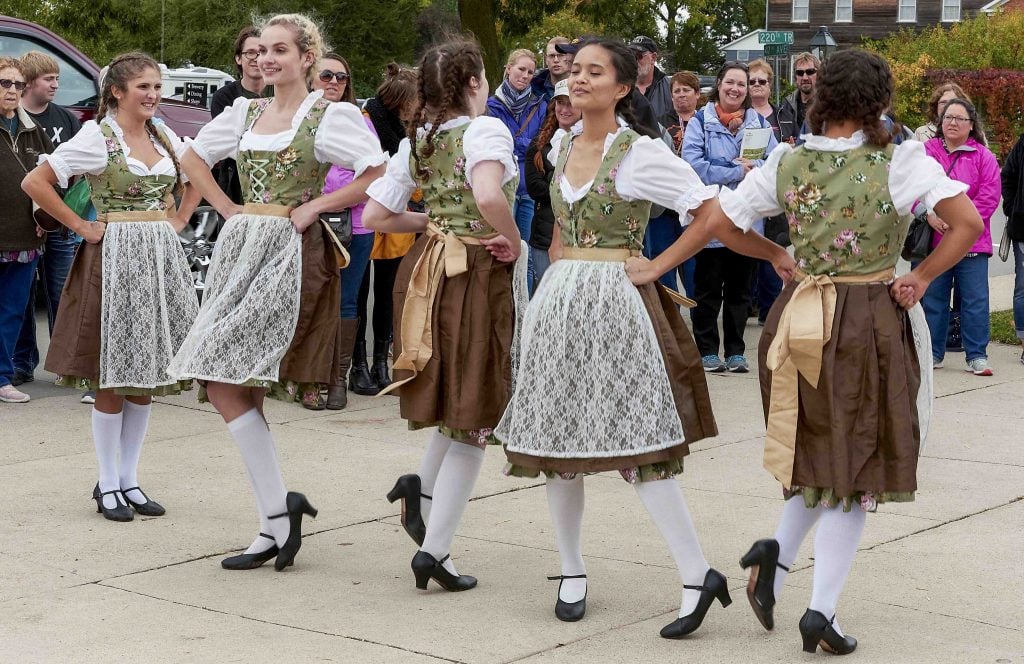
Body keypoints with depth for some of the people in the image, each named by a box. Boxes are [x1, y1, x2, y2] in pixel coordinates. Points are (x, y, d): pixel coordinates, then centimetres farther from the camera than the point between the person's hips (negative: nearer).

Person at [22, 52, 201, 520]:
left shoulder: (165, 137, 10)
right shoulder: (97, 137, -8)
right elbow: (34, 182, -12)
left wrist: (178, 220, 12)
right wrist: (81, 227, -10)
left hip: (161, 257, 6)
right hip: (115, 257, -6)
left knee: (147, 375, 8)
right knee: (113, 376, -1)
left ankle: (128, 481, 17)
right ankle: (108, 485, 9)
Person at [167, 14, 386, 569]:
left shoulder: (330, 115, -4)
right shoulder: (245, 113, 14)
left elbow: (380, 173, -13)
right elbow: (193, 158, 27)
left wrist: (317, 205, -12)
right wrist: (228, 209, 14)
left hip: (290, 252, -7)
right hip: (241, 248, 7)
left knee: (226, 384, -16)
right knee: (237, 391, 3)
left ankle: (277, 509, -5)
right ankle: (277, 521, 8)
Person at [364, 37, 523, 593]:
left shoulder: (416, 141, 7)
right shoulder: (485, 130, -13)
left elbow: (374, 217, 6)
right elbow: (489, 195, -34)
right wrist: (513, 239, -17)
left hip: (427, 271, 7)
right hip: (479, 275, -7)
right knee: (472, 420, 3)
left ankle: (424, 487, 8)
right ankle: (435, 548, 3)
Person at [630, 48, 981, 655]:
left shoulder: (786, 164, 0)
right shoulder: (901, 162, -9)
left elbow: (716, 223, 3)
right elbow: (968, 223, -18)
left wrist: (654, 268, 15)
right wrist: (921, 279, -7)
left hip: (799, 317, 4)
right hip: (871, 322, -3)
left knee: (819, 450, 24)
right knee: (855, 463, 5)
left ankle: (778, 551, 1)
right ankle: (822, 610, 1)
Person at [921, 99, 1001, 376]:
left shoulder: (983, 156, 2)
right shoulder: (926, 152, 5)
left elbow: (989, 196, -5)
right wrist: (929, 215, -15)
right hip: (933, 240, 1)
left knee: (975, 300, 0)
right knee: (932, 298, 9)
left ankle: (977, 356, 8)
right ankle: (932, 353, 20)